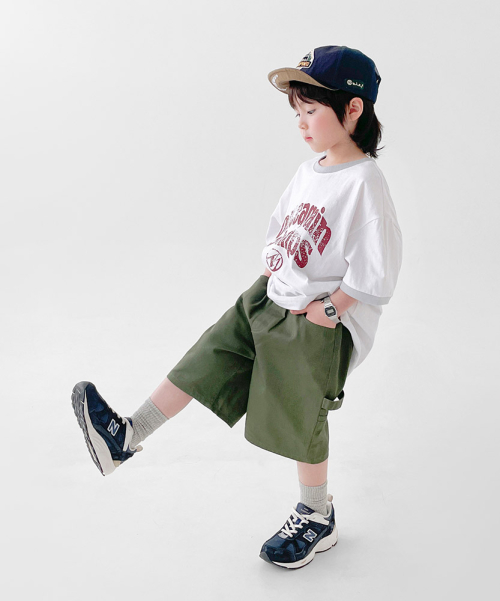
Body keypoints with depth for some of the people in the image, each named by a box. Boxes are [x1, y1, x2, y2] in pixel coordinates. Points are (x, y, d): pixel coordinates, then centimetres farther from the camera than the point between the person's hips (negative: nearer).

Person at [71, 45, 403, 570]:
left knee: (301, 424, 5)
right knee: (206, 359, 5)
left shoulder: (364, 183, -21)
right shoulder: (309, 171, 5)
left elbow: (376, 275, -23)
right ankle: (126, 436, 14)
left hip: (319, 328, -8)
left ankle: (316, 520, 28)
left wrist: (326, 309, -17)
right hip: (270, 301, 8)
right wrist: (270, 280, 7)